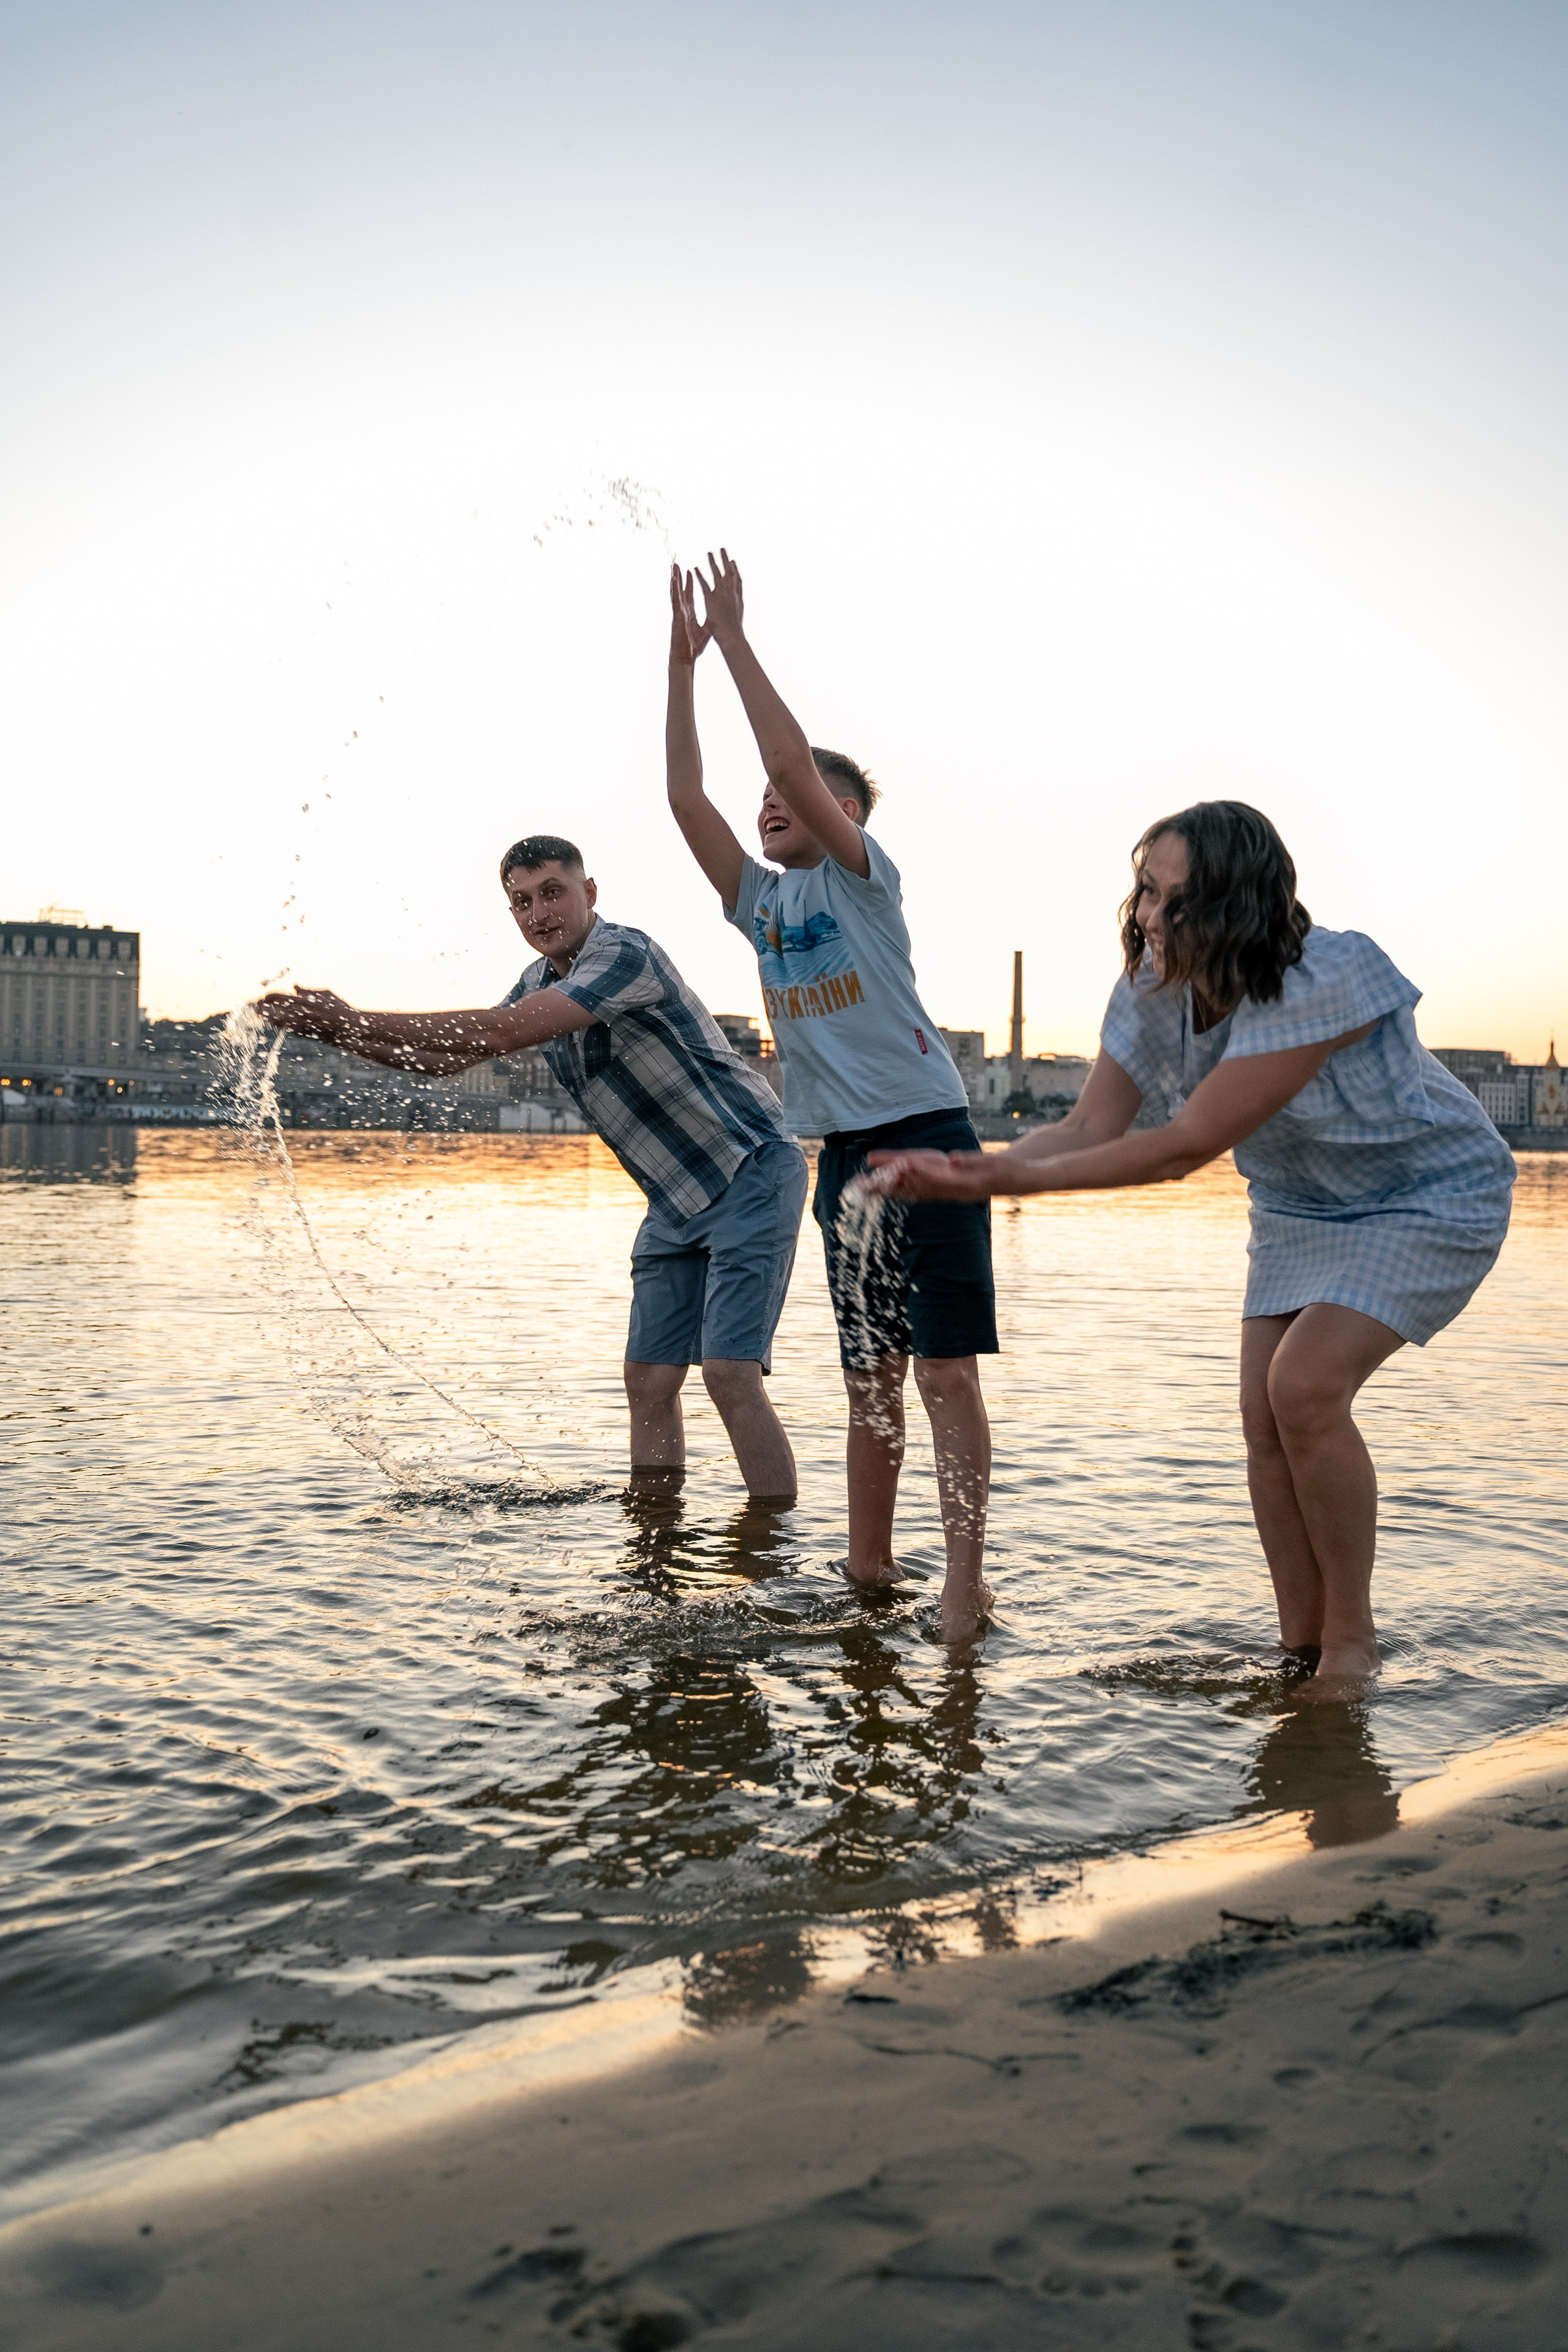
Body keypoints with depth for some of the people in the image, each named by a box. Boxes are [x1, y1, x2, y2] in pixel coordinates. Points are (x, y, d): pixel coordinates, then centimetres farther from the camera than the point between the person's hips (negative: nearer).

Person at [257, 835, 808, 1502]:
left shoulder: (625, 953, -20)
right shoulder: (542, 981, 9)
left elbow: (501, 1033, -29)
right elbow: (446, 1057, 14)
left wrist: (353, 1018, -25)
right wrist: (334, 1030, 0)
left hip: (752, 1175, -9)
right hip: (677, 1197, 9)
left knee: (730, 1373, -17)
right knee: (649, 1379, 4)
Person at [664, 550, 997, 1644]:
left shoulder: (865, 874, -3)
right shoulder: (760, 899, 13)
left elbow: (798, 767, -16)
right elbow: (688, 797, 6)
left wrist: (736, 642, -13)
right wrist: (681, 663, 3)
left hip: (925, 1131, -7)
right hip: (841, 1148, 7)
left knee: (944, 1364, -7)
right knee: (870, 1372, 12)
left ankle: (966, 1582, -5)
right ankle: (868, 1570, 19)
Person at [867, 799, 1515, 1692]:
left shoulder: (1324, 983, -36)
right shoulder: (1154, 986, -14)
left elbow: (1185, 1147, -35)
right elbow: (1089, 1130, -13)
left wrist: (1015, 1179, -33)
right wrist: (965, 1173, -29)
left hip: (1429, 1198, -7)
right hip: (1302, 1208, 7)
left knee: (1306, 1386, -23)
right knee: (1266, 1416, -4)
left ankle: (1352, 1638, -5)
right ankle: (1301, 1648, 11)